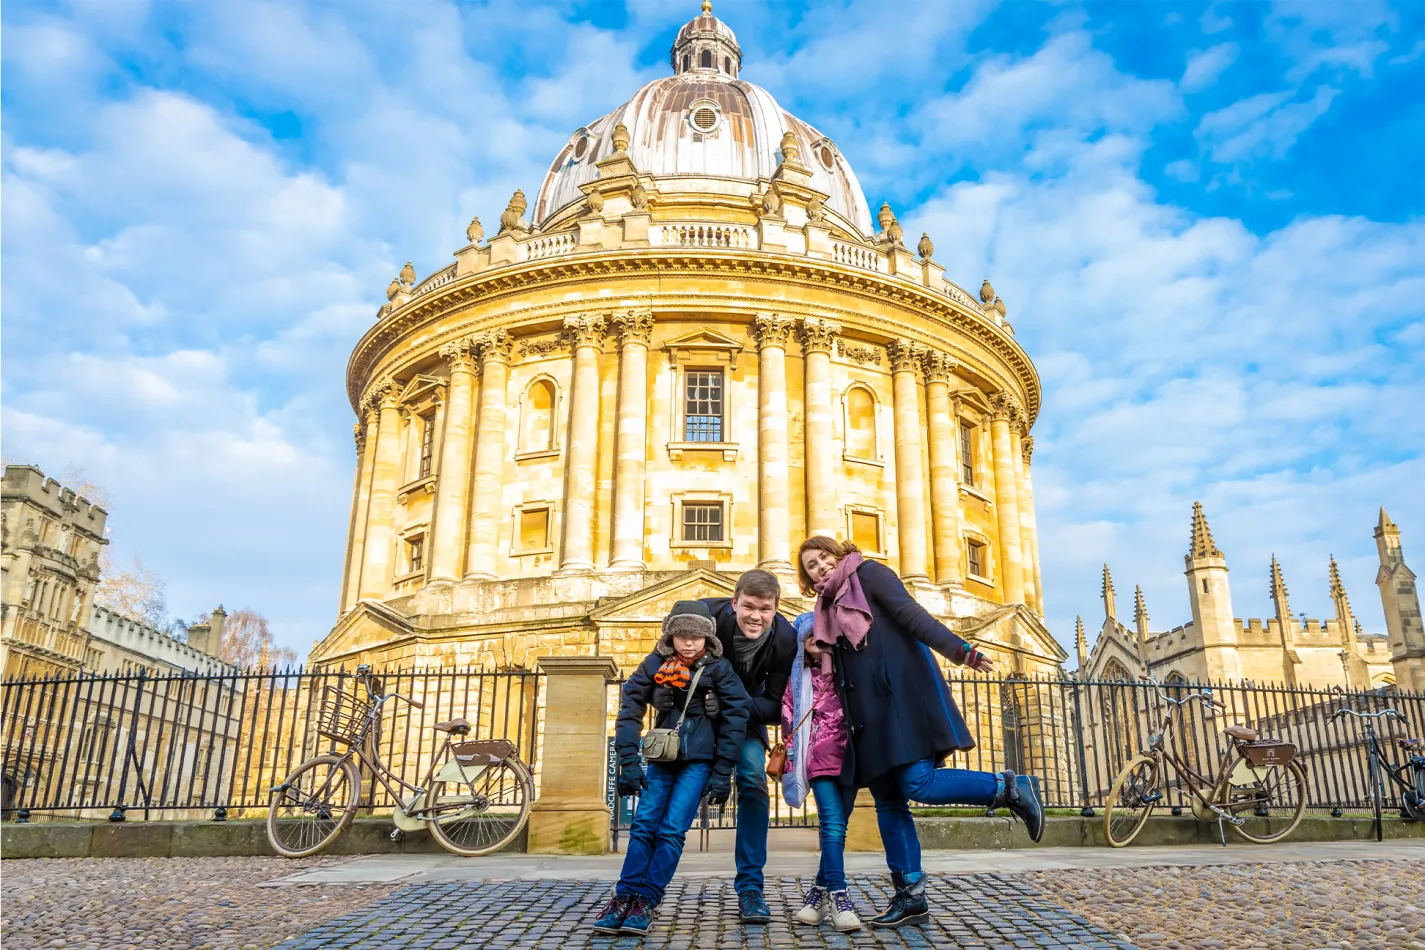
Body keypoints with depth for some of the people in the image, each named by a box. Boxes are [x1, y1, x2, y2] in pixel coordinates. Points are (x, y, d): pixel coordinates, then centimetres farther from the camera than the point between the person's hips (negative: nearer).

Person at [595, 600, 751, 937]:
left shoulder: (719, 668, -9)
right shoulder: (656, 664, -4)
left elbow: (735, 717, -7)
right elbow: (630, 706, -6)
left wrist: (722, 772, -9)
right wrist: (628, 761, -12)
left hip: (699, 760, -2)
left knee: (672, 830, -8)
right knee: (643, 826, -2)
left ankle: (646, 902, 0)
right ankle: (624, 897, 4)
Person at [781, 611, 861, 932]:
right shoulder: (798, 679, 9)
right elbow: (789, 723, 8)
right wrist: (791, 763, 3)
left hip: (849, 756, 2)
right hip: (820, 757, -2)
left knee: (836, 827, 4)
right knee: (832, 825, -14)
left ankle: (819, 893, 15)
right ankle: (838, 899, -14)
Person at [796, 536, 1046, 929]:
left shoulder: (868, 573, 3)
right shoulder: (830, 607, 21)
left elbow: (911, 613, -10)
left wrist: (957, 649, -22)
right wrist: (819, 651, 2)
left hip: (901, 695, -7)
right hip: (869, 711, 7)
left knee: (918, 784, -19)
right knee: (888, 802, 5)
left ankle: (1010, 789, -3)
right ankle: (910, 896, 10)